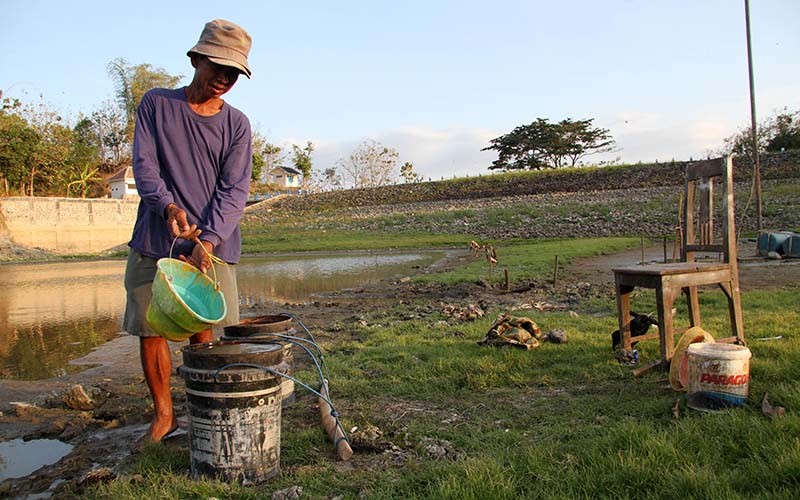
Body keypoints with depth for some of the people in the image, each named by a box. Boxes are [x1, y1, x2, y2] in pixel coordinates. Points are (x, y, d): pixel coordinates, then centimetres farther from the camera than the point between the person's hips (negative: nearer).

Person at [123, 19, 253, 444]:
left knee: (203, 331, 1)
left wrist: (208, 242, -17)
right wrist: (168, 207, -22)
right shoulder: (156, 104, 7)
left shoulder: (237, 124, 7)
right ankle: (163, 413, 19)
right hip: (154, 241, 0)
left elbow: (234, 190, -2)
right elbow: (143, 165, -2)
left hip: (213, 245, 0)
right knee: (149, 328, 2)